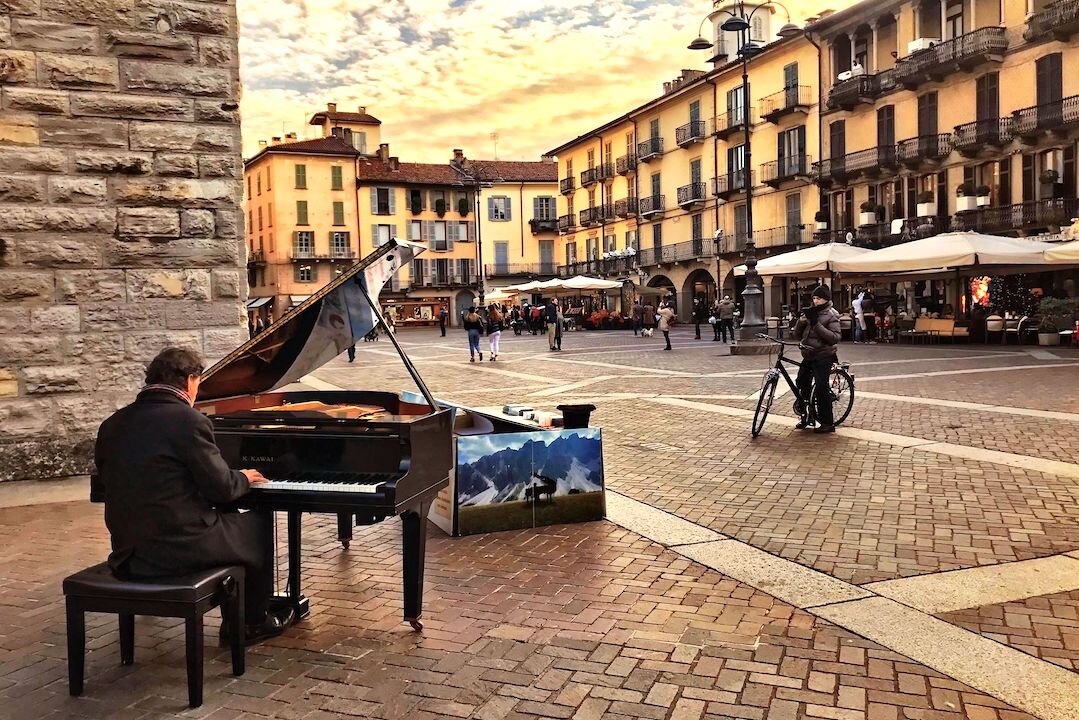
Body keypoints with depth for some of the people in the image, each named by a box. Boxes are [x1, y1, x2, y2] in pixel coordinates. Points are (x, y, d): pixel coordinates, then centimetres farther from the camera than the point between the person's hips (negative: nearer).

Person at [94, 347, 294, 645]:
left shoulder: (112, 425, 4)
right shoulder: (188, 420, -16)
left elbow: (109, 481, 15)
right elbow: (222, 488, -14)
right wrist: (245, 478, 10)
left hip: (128, 553, 8)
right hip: (178, 550, -7)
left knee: (229, 520, 29)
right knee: (258, 523, 17)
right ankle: (252, 622, 28)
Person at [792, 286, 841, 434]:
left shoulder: (831, 315, -6)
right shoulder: (810, 312, 12)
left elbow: (835, 337, -19)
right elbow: (797, 334, 9)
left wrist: (817, 324, -23)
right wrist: (802, 320, -10)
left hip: (823, 355, -6)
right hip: (808, 355, 6)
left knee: (821, 387, -10)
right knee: (801, 383, 6)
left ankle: (828, 423, -1)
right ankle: (805, 416, 22)